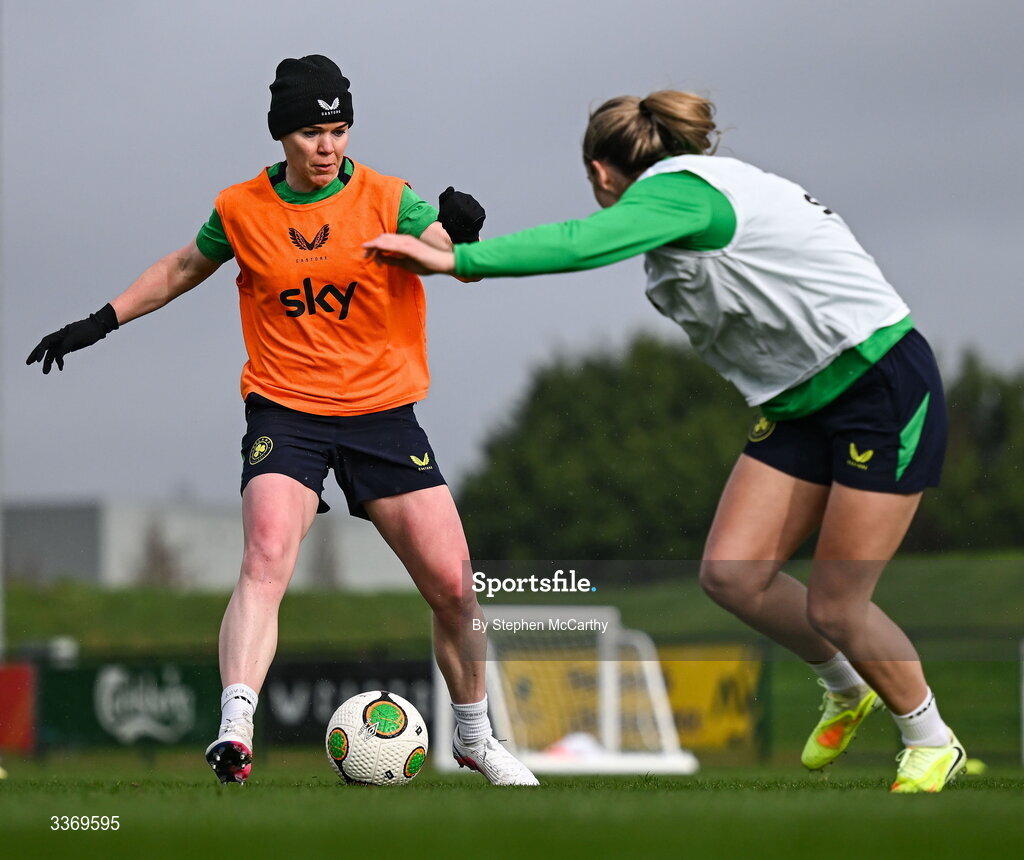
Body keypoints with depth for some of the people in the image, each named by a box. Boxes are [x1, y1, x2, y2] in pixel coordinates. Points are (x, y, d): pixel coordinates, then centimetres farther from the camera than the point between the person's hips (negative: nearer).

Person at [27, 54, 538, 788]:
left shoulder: (386, 201, -4)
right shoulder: (241, 210, 2)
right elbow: (185, 268, 20)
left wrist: (462, 236, -39)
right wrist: (103, 322, 20)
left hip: (383, 415, 1)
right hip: (285, 413, -1)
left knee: (452, 586, 1)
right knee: (266, 558, -27)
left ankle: (476, 739, 24)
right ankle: (235, 732, -36)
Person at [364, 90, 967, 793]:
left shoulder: (678, 188, -16)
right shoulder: (698, 188, 12)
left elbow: (582, 244, -30)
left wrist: (456, 259, -30)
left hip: (884, 385, -9)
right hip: (803, 404, 9)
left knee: (833, 608, -6)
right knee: (731, 574, -2)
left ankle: (932, 742, 16)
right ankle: (846, 691, 21)